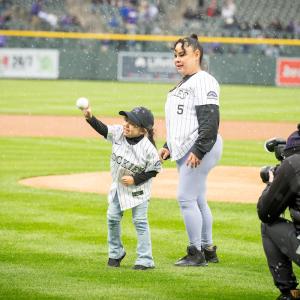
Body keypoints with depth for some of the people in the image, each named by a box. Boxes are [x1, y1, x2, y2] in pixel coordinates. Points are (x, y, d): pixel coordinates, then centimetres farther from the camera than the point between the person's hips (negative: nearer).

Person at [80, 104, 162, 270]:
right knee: (113, 218, 10)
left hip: (138, 188, -6)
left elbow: (154, 170, -16)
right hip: (118, 185, 6)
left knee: (140, 221, -4)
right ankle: (115, 253, 28)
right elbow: (103, 129, -6)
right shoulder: (118, 133, -13)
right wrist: (90, 118, -23)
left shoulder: (148, 148, -26)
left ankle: (145, 259, 0)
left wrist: (135, 179, -22)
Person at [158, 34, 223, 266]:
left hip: (202, 148, -10)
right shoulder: (183, 84, 19)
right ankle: (208, 251, 20)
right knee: (197, 200, 13)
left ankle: (196, 253, -7)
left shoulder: (203, 81, -12)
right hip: (184, 151, 10)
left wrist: (199, 151, -24)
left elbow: (210, 120, -20)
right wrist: (169, 147, 19)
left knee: (186, 197, -11)